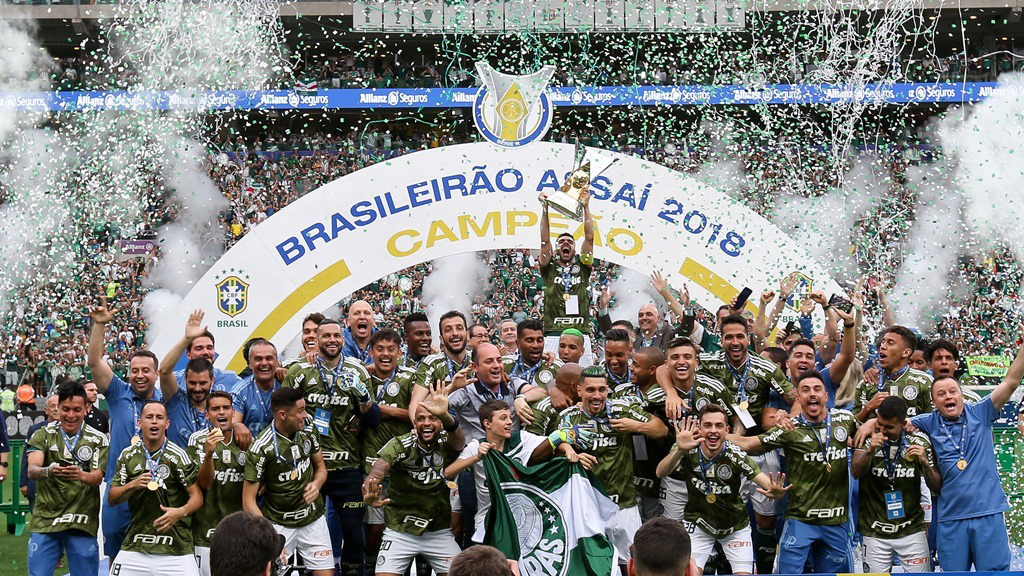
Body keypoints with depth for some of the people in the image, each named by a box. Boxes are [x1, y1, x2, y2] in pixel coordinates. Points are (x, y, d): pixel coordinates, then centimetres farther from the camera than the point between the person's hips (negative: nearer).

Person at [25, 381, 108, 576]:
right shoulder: (42, 435, 2)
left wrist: (81, 475, -34)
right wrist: (48, 471, -38)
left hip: (82, 522, 0)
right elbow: (32, 470, -14)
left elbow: (97, 478, -9)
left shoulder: (97, 439, 2)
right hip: (45, 521, 0)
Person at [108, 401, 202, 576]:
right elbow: (112, 499, 9)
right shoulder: (128, 456, 7)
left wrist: (181, 512, -24)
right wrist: (132, 485, -10)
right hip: (135, 545, 3)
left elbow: (196, 496, -5)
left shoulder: (178, 456, -6)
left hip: (176, 548, -3)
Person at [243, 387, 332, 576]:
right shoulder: (261, 448, -19)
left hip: (313, 519, 4)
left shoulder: (308, 432, -4)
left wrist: (316, 484, -9)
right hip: (278, 524, -4)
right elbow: (248, 501, -15)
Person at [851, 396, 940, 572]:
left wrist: (925, 463, -19)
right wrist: (870, 450, -35)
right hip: (875, 533, -1)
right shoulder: (867, 438, -5)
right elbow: (856, 472, -18)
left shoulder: (919, 442, -3)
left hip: (912, 531, 1)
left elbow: (936, 487, -1)